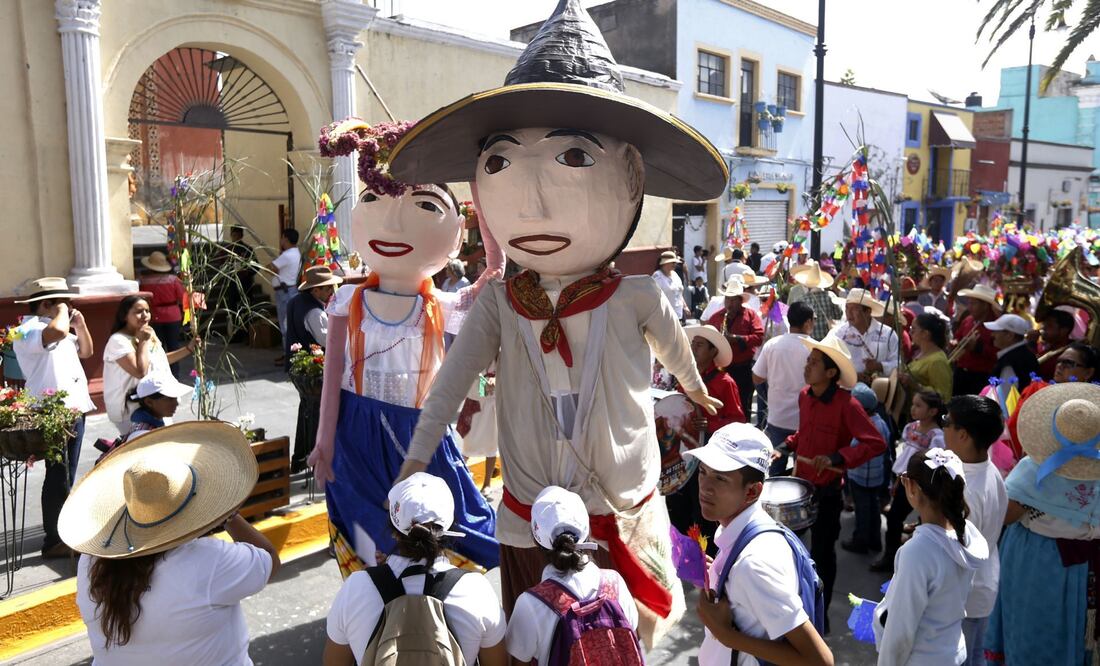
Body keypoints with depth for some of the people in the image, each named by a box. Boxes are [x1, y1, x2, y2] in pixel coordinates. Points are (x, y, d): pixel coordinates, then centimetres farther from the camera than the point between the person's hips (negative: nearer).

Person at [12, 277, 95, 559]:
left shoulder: (53, 328, 18)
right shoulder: (28, 330, -13)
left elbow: (86, 351, 23)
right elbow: (58, 331, -35)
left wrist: (80, 325, 8)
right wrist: (62, 314, -15)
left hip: (74, 408, 9)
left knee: (68, 477, 16)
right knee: (57, 478, -5)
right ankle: (53, 541, 2)